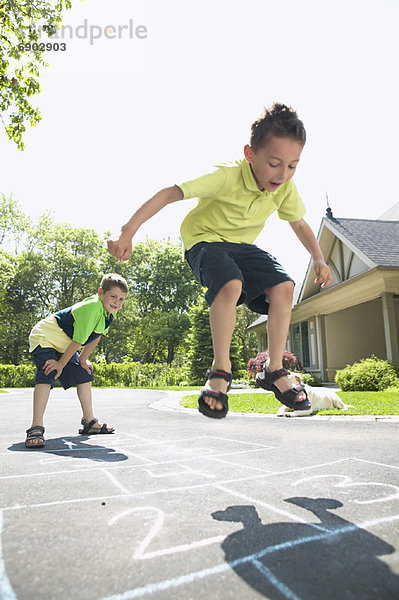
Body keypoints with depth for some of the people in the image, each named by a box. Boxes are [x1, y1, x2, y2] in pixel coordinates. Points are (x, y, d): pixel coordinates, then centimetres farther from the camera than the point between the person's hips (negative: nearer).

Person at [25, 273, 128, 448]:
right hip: (44, 338, -10)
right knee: (46, 376, -26)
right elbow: (78, 340, -28)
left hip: (64, 346, 10)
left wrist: (83, 360, 8)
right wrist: (61, 363, -22)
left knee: (84, 375, 11)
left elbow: (95, 337, 6)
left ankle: (89, 422, 20)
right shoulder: (92, 307, -34)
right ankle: (36, 428, -25)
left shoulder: (108, 313, -5)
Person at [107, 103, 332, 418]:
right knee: (230, 285, -36)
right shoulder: (227, 177, -29)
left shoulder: (286, 188, -12)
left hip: (243, 245, 5)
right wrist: (128, 233, -39)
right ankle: (220, 370, -18)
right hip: (206, 239, -5)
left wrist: (319, 259, -7)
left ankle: (274, 371, -5)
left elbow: (300, 224, 6)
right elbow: (168, 194, -32)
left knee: (283, 286, -18)